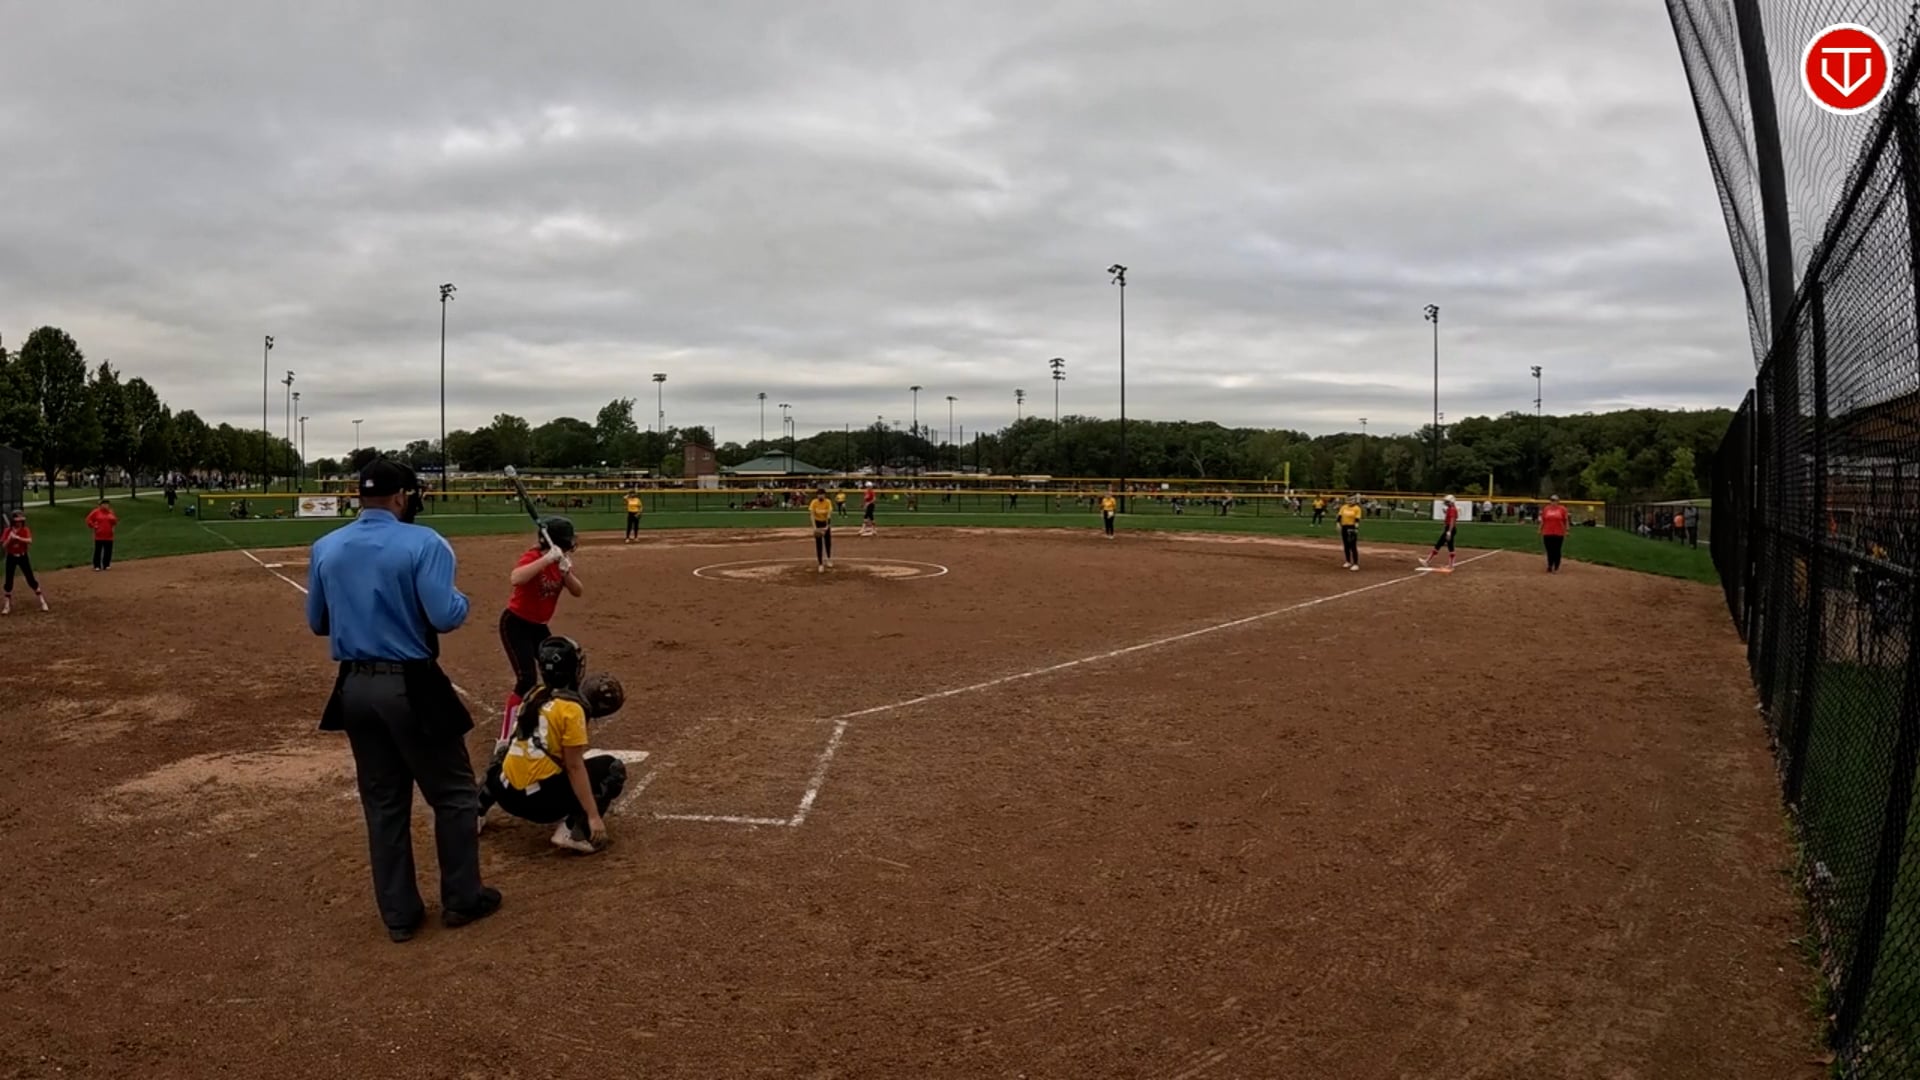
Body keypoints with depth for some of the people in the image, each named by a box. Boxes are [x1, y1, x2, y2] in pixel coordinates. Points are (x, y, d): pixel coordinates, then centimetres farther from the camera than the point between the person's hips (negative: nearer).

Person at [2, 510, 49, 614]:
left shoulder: (25, 530, -8)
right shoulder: (7, 531, -6)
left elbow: (30, 541, -27)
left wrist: (17, 537, -35)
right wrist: (10, 537, -23)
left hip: (23, 557, -1)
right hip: (11, 558, 1)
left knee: (31, 579, 1)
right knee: (9, 581, 2)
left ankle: (43, 602, 8)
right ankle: (7, 605, 13)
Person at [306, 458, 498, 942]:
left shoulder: (324, 549, 3)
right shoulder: (422, 543, -14)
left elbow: (317, 623, 11)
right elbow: (445, 617, -21)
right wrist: (462, 601, 0)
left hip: (355, 688, 6)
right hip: (411, 686, -5)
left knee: (383, 802, 15)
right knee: (453, 793, 11)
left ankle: (399, 914, 22)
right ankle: (461, 899, 20)